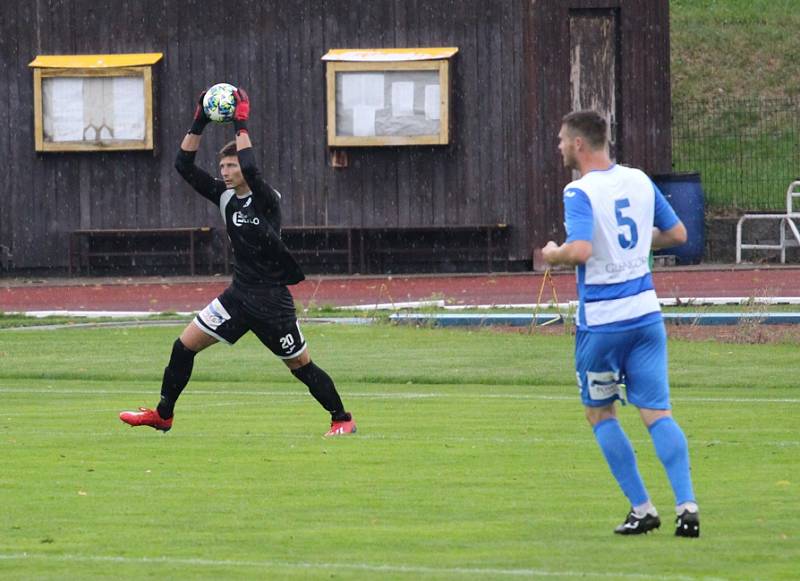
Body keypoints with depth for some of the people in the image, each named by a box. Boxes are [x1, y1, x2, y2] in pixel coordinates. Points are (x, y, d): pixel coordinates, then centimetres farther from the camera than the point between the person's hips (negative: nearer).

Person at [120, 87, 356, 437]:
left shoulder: (266, 199, -13)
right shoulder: (225, 197, 4)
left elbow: (250, 169, -34)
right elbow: (184, 166, 2)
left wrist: (241, 125, -27)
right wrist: (199, 123, -7)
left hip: (272, 300, -6)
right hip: (240, 294, 6)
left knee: (301, 366, -1)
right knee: (184, 345, 2)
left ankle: (342, 419, 13)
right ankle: (163, 414, 11)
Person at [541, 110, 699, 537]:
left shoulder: (580, 193, -14)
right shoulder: (640, 181, 7)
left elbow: (580, 250, -28)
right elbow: (677, 233, 15)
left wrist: (553, 255, -7)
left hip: (601, 321, -5)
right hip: (646, 313, 5)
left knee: (600, 414, 12)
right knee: (656, 413, 3)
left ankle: (642, 509, 8)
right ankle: (686, 505, -12)